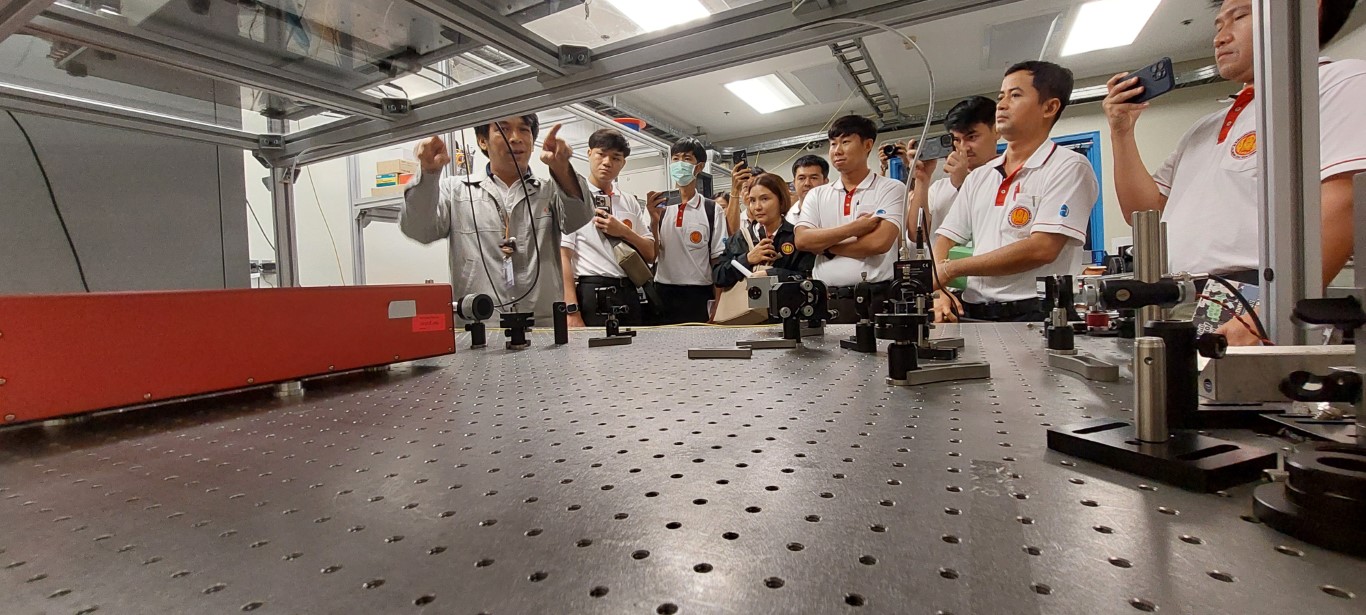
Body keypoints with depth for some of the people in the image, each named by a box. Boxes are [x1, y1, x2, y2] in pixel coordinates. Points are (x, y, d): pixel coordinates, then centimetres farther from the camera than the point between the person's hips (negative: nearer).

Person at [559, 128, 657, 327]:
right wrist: (572, 311, -18)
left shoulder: (630, 202, 13)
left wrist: (624, 231, -6)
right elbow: (563, 256, -10)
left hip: (629, 294, 5)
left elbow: (650, 254, 12)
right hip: (591, 295, -5)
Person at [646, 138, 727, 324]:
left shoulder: (712, 210, 0)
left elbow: (718, 261, 0)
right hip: (663, 295, 2)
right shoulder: (659, 207, 6)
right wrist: (654, 219, -11)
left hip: (698, 297, -2)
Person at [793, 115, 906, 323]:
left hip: (873, 299, -3)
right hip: (824, 299, 3)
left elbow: (879, 242, -13)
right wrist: (854, 228, -10)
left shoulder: (891, 189, 2)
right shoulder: (817, 195, 13)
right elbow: (802, 241, -3)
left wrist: (824, 245, -4)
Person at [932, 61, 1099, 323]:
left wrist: (951, 269, -8)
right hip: (973, 315, 5)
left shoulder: (1069, 167, 0)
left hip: (1032, 314, -5)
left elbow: (1042, 249, -12)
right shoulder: (978, 177, 18)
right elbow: (944, 240, 13)